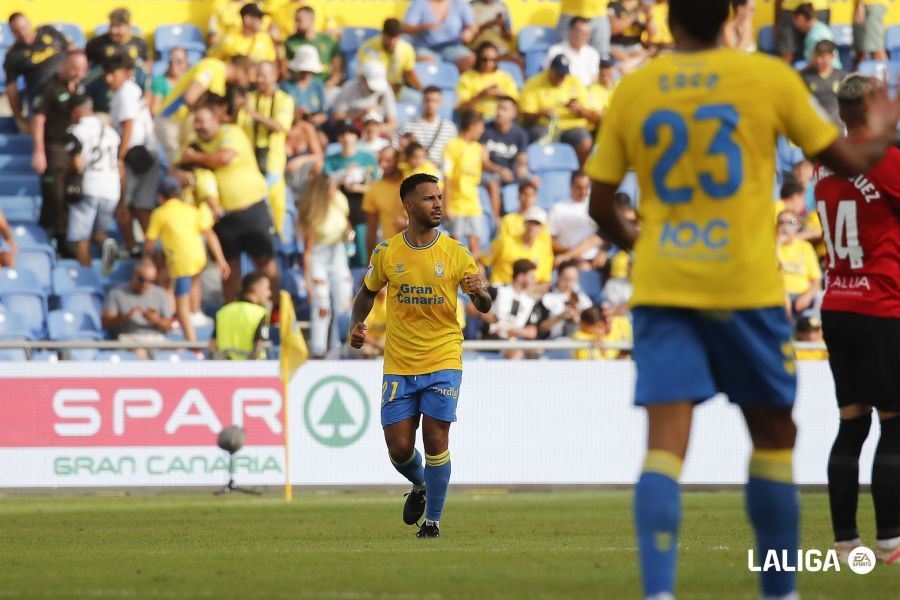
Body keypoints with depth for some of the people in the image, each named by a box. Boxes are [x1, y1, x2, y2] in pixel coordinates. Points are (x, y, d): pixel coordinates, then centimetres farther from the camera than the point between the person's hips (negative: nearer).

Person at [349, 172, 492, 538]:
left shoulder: (455, 253, -2)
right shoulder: (386, 253, 1)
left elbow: (484, 306, -1)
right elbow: (367, 293, 18)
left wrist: (479, 292, -24)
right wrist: (357, 324, 0)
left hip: (443, 361, -2)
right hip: (398, 366, 2)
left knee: (435, 440, -9)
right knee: (399, 449, -1)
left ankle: (433, 519, 5)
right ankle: (419, 486, 33)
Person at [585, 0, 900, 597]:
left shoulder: (634, 88, 3)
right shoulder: (768, 77, -3)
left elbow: (601, 204, 8)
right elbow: (847, 161, 5)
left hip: (661, 286, 1)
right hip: (745, 286, -1)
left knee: (665, 444, -6)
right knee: (773, 436, 15)